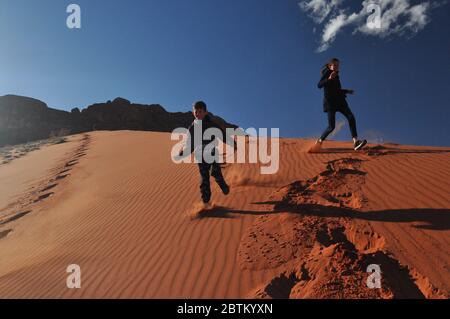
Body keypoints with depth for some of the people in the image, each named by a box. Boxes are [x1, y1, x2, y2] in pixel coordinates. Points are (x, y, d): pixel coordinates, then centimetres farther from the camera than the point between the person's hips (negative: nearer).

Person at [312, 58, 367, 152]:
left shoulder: (336, 75, 20)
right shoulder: (327, 73, -3)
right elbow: (319, 85, -20)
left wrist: (347, 91, 30)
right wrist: (329, 78, -32)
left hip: (339, 101, 7)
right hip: (330, 102, -7)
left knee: (351, 117, -16)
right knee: (331, 126, -11)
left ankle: (356, 142, -24)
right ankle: (319, 142, 13)